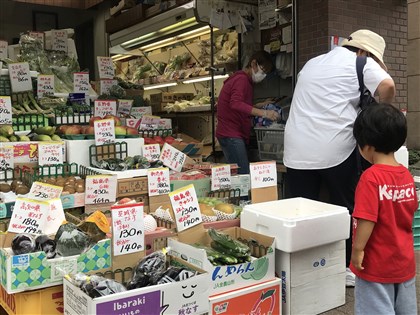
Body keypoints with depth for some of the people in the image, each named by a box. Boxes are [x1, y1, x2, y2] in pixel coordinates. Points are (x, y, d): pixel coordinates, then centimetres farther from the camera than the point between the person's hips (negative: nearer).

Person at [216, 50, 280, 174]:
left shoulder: (240, 78, 22)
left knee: (238, 174, 7)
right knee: (243, 175, -15)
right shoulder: (242, 79, -11)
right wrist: (264, 113, -33)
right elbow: (235, 104, -28)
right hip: (231, 135, -10)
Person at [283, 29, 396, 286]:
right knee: (346, 209, 11)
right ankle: (348, 268, 20)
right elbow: (388, 87, -14)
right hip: (335, 149, -5)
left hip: (298, 150, 5)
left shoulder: (313, 63, 24)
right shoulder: (360, 63, 3)